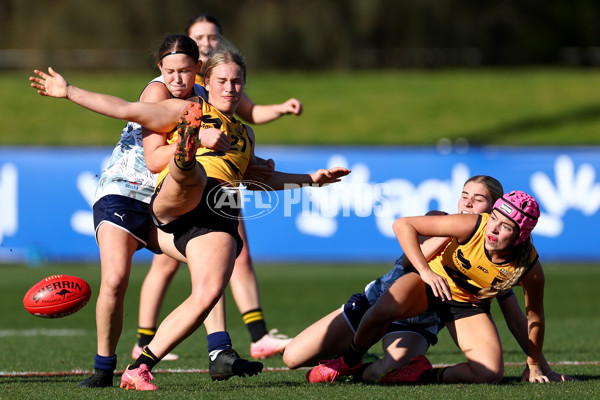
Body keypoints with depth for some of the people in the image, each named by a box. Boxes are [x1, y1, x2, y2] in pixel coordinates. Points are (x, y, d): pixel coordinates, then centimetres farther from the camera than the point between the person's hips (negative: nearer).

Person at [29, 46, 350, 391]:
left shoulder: (245, 134, 36)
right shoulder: (186, 111, 23)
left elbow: (258, 178, 49)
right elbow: (127, 110, 19)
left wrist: (312, 179, 46)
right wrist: (68, 91, 14)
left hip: (219, 213, 3)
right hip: (173, 201, -3)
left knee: (209, 294, -23)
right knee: (193, 175, -40)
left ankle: (141, 367, -20)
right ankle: (185, 153, -80)